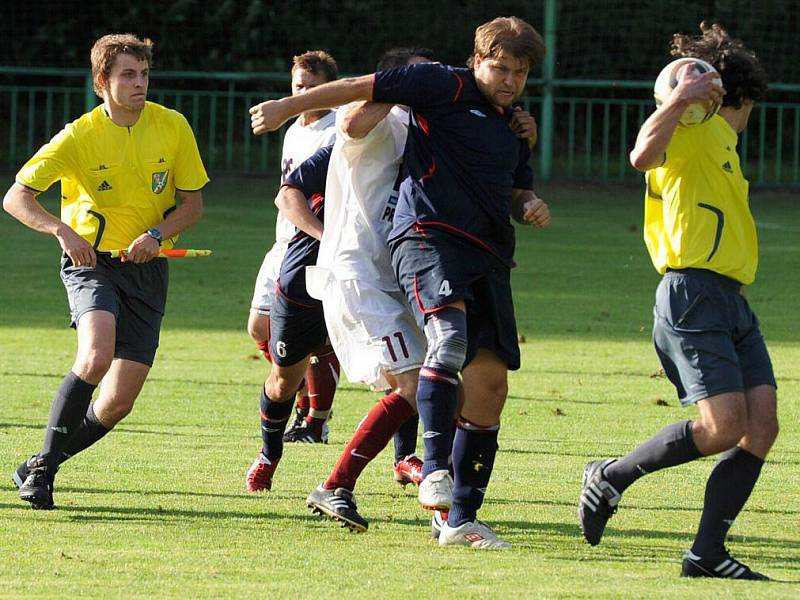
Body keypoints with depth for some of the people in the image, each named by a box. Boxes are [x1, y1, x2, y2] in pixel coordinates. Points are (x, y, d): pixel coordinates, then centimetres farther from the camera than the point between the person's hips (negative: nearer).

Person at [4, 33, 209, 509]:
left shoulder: (173, 128, -1)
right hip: (92, 261, -3)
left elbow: (193, 204, 6)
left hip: (147, 270, 3)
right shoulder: (79, 136, -9)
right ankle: (43, 467, -19)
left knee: (118, 403, -4)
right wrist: (62, 230, -28)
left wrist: (157, 234, -14)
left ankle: (41, 467, 19)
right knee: (96, 355, -32)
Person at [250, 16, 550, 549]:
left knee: (489, 383, 0)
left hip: (488, 254, 8)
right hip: (429, 236, -8)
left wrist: (530, 204, 12)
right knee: (450, 337, -34)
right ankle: (435, 470, -36)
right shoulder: (447, 88, 2)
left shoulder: (515, 127, 24)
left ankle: (462, 518, 5)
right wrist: (289, 106, -5)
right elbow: (363, 87, 0)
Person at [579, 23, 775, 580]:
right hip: (694, 296, -9)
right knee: (724, 426, -18)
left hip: (732, 301, 9)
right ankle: (610, 477, 2)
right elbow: (643, 156, -26)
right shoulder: (692, 128, -5)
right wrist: (679, 98, -27)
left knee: (762, 424, -4)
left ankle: (707, 554, -1)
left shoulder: (720, 139, 24)